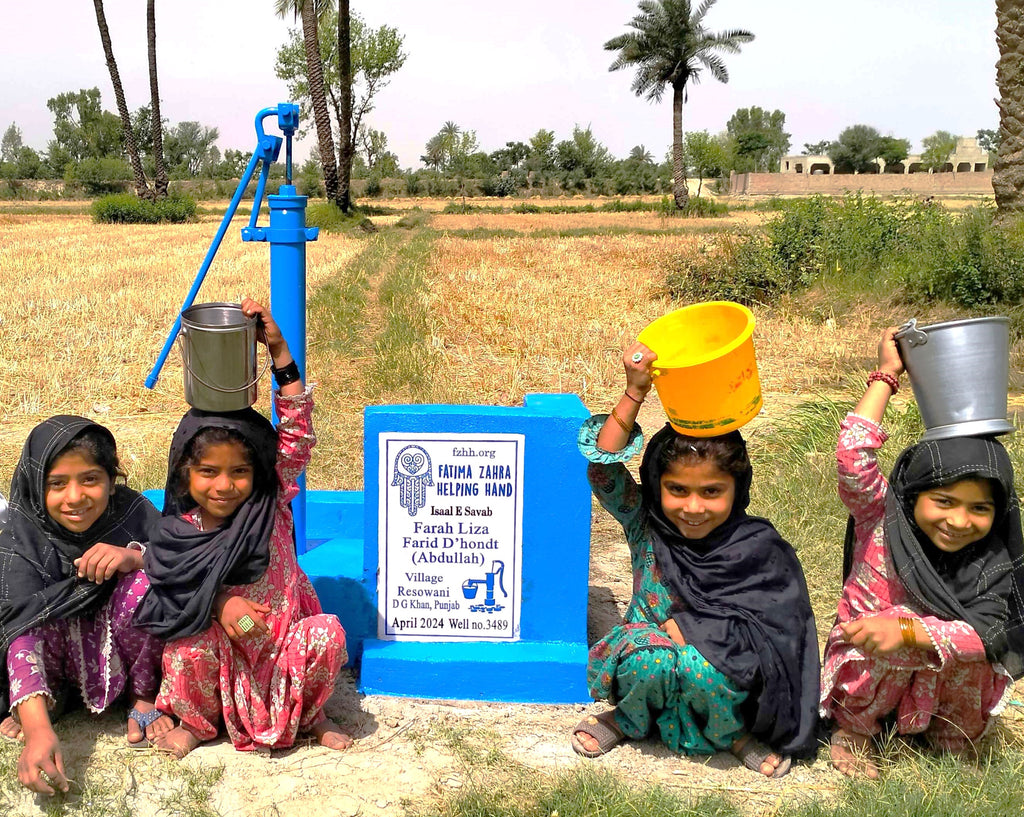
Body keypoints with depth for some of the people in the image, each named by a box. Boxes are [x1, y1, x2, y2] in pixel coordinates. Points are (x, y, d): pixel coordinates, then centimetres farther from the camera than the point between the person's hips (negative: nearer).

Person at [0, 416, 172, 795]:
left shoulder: (133, 511, -15)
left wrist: (134, 556, -37)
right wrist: (38, 729, -47)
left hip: (125, 647, 0)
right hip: (67, 650, 0)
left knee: (143, 582, -29)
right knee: (36, 611, -30)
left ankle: (144, 696, -6)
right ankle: (50, 697, 1)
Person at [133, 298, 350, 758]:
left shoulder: (270, 502, -10)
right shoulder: (178, 532, -10)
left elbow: (297, 432, -19)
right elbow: (176, 593, -5)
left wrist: (278, 350, -27)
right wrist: (218, 604, -27)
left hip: (282, 639, 0)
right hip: (221, 654, 0)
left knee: (327, 634, -29)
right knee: (186, 649, -31)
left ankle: (309, 714, 3)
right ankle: (198, 721, 3)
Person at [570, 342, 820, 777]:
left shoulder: (759, 547, -11)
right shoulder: (647, 525, -6)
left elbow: (756, 634, -15)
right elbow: (604, 468, -19)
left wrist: (678, 626, -18)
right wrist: (635, 392, -27)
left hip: (721, 680, -1)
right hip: (649, 675, 2)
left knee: (701, 664, -35)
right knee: (648, 657, -33)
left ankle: (731, 733, 0)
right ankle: (631, 718, 3)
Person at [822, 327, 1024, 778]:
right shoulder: (882, 519, -17)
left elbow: (986, 632, -28)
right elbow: (853, 454, -35)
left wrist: (906, 632, -43)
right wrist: (887, 374, -28)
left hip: (945, 684, 2)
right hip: (864, 671, -2)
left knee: (978, 648, -28)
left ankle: (954, 742, 0)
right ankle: (853, 728, -7)